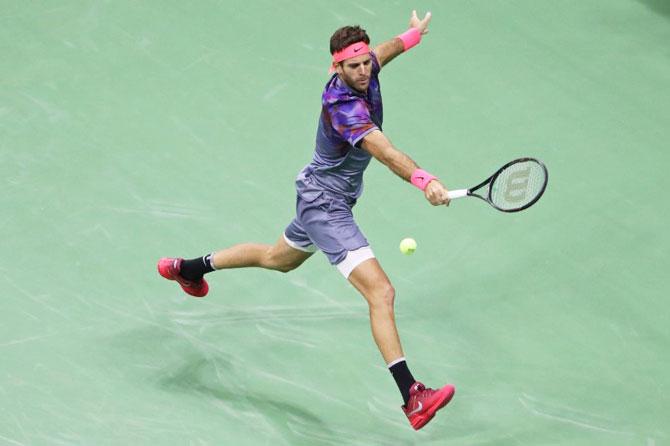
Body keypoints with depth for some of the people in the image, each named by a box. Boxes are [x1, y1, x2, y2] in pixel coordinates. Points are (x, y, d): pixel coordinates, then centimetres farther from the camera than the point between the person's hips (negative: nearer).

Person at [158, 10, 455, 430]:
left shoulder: (365, 73, -6)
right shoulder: (344, 106, -33)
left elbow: (383, 51, 23)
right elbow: (384, 150, -50)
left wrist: (411, 35, 28)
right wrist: (424, 180, -63)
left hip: (326, 198, 10)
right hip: (324, 203, -10)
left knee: (278, 258, 35)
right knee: (381, 292, -20)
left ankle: (190, 267, 54)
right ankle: (412, 396, -24)